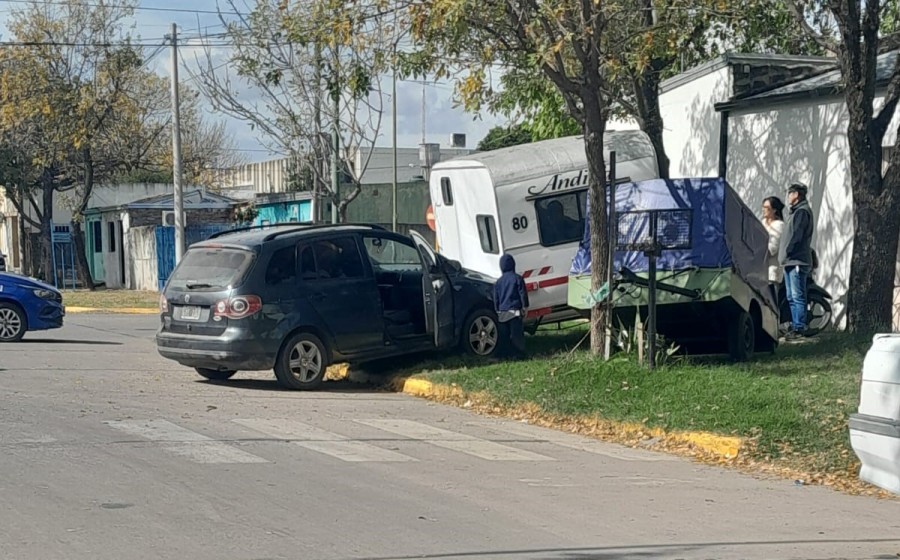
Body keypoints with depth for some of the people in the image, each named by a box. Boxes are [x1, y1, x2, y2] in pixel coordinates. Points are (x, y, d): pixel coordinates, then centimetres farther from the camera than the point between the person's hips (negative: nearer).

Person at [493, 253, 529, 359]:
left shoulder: (498, 282, 7)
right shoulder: (518, 279, -5)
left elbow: (496, 299, 10)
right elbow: (523, 294, -5)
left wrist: (497, 311, 18)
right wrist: (525, 308, 3)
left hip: (502, 312, 3)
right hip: (515, 311, -3)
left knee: (504, 335, 9)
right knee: (517, 334, -3)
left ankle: (503, 354, 9)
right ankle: (519, 353, -6)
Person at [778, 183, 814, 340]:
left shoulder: (802, 212, -10)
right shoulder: (797, 211, 22)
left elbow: (796, 235, -18)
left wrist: (787, 252, -12)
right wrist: (784, 255, 15)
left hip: (797, 261, -11)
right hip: (791, 261, 11)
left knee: (797, 296, -11)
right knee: (792, 297, 12)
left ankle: (799, 328, -13)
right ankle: (795, 326, 16)